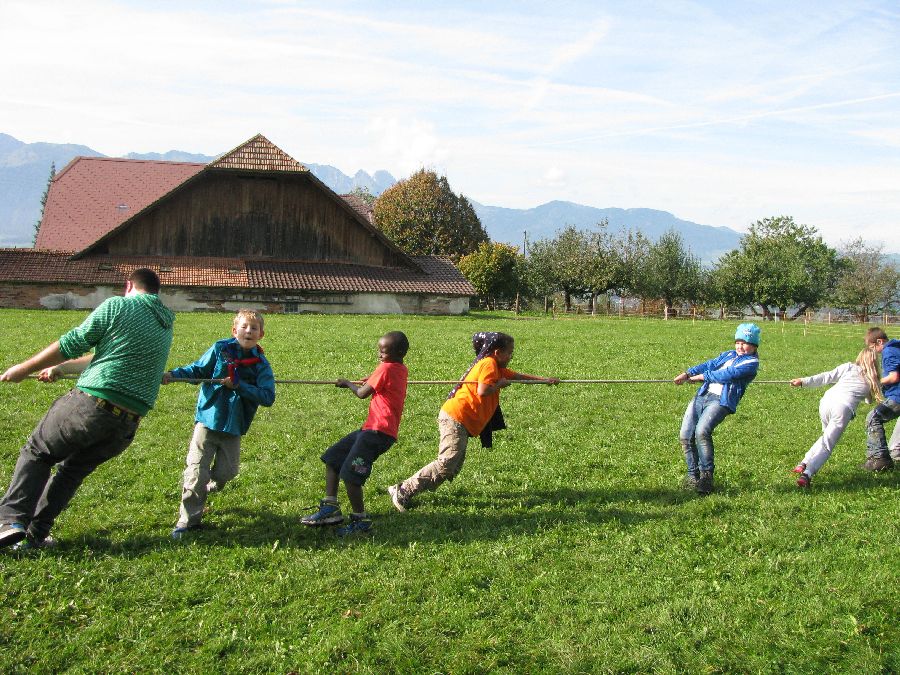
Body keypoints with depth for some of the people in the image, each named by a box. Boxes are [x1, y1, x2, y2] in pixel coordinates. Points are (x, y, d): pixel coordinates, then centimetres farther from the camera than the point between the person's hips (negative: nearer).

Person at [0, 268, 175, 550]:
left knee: (36, 453, 15)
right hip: (127, 425, 6)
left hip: (89, 403, -5)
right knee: (73, 469, 23)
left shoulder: (118, 306, -2)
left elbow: (71, 344, 0)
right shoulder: (166, 326, 19)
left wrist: (23, 369, 13)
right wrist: (60, 369, 38)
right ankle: (35, 535, 20)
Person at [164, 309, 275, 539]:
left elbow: (268, 397, -13)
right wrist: (173, 374, -10)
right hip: (208, 419, -2)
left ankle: (205, 488, 39)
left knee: (226, 472, 6)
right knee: (196, 471, -6)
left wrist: (238, 385, -20)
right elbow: (197, 370, 6)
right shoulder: (220, 349, -4)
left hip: (233, 426, 2)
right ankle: (188, 519, 5)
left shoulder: (261, 365, -3)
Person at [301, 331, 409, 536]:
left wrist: (348, 383, 8)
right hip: (371, 429, 11)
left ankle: (361, 520, 3)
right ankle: (330, 508, 16)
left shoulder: (386, 368, -13)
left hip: (379, 432, -11)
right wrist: (373, 381, 23)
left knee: (349, 475, -12)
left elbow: (362, 393, -10)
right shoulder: (402, 370, 13)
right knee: (332, 457, 14)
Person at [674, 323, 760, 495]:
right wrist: (688, 373, -2)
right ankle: (693, 475, 8)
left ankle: (707, 476, -17)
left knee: (701, 431, -28)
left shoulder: (751, 362, 2)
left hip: (722, 401, -7)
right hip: (702, 396, 7)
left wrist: (703, 376, -4)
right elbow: (709, 364, 13)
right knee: (686, 435, -4)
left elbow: (729, 374, -10)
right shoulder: (729, 354, 25)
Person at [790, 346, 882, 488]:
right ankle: (807, 473, -24)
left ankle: (803, 464, 21)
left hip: (827, 400, 3)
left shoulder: (849, 367, 18)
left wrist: (803, 381, 8)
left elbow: (827, 377, 9)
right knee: (827, 445, -4)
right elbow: (869, 400, 33)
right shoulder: (873, 381, 20)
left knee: (827, 436, 28)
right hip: (844, 408, -3)